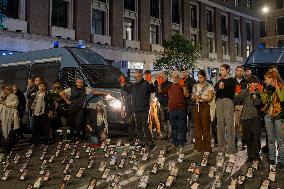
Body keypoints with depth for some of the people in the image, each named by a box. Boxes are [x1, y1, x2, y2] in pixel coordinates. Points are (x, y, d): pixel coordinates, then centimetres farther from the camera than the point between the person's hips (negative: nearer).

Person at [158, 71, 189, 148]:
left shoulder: (182, 86, 1)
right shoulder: (170, 87, 16)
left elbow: (186, 95, -10)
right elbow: (160, 91, 12)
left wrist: (183, 86, -20)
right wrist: (159, 84, -2)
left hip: (181, 109, -5)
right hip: (171, 110, 5)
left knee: (181, 127, 0)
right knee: (173, 127, 12)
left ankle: (181, 142, 7)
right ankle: (174, 142, 21)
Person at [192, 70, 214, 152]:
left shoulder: (209, 86, 0)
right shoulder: (196, 86, 17)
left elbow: (210, 98, -9)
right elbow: (193, 98, 17)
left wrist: (200, 97, -19)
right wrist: (193, 98, -5)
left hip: (205, 107, -5)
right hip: (196, 107, 5)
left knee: (205, 127, -5)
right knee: (197, 127, 5)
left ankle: (207, 148, 1)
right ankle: (198, 146, 12)